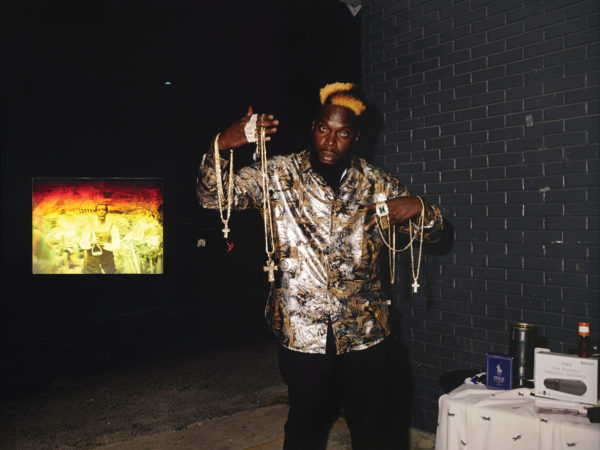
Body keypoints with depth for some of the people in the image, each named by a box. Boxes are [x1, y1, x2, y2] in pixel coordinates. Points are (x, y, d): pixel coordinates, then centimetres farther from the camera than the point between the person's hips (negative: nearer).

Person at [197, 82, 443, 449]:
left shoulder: (377, 183, 2)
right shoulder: (279, 174, -3)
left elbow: (432, 231, 9)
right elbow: (213, 197, -9)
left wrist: (418, 207, -16)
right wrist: (222, 145, -28)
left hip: (366, 333, 2)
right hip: (303, 333, -1)